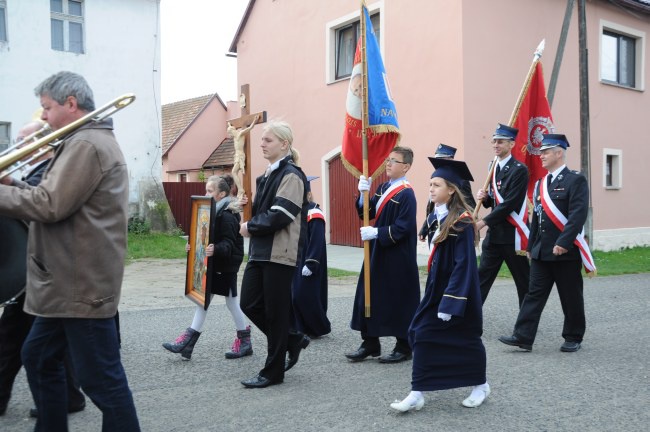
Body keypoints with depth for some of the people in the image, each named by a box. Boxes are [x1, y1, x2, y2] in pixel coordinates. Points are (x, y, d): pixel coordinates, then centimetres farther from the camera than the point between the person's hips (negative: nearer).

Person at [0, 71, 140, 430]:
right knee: (39, 358, 21)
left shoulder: (87, 144, -15)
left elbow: (51, 205, -23)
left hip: (82, 283, -11)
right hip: (67, 281, 11)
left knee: (100, 377, -4)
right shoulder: (86, 142, 20)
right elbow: (56, 199, 20)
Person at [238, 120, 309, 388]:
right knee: (250, 305, 8)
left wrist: (250, 227, -7)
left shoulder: (291, 175, -12)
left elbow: (278, 216, -20)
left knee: (275, 311, 1)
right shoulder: (268, 175, 16)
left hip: (280, 254, -9)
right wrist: (252, 226, 1)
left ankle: (273, 372, 14)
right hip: (260, 251, 9)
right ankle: (293, 340, 26)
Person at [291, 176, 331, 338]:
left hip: (308, 263, -8)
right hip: (295, 261, 8)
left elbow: (317, 242, -18)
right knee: (295, 297, 7)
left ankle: (321, 328, 12)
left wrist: (310, 264, -21)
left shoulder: (315, 214, -13)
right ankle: (302, 329, 16)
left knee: (306, 296, -6)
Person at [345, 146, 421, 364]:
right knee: (370, 297, 11)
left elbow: (403, 228, -21)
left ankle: (404, 347, 17)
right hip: (378, 253, 9)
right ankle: (370, 343, 23)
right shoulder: (383, 188, 11)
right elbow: (367, 213, 8)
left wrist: (376, 233, -23)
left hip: (398, 259, -8)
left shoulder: (406, 194, -14)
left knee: (399, 301, 2)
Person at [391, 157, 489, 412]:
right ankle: (417, 394, 16)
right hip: (437, 287, 8)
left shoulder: (461, 221, -19)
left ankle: (480, 386, 27)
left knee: (465, 338, 6)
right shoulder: (438, 217, 7)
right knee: (422, 334, 5)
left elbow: (464, 265, -22)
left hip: (459, 289, -8)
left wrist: (450, 302, -24)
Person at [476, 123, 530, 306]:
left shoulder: (519, 170, -12)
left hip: (512, 235, -7)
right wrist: (485, 198, -3)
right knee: (482, 277, 5)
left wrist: (484, 222, -18)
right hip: (494, 234, 7)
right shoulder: (495, 168, 13)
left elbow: (510, 203, -19)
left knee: (523, 280, 7)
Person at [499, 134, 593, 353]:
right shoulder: (541, 183, 14)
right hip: (541, 252, 6)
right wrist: (531, 247, 15)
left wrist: (563, 243, -24)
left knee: (571, 297, 7)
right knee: (534, 293, 3)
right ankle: (523, 337, 4)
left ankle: (573, 338, 21)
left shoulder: (575, 180, -8)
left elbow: (578, 214, -18)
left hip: (566, 251, -6)